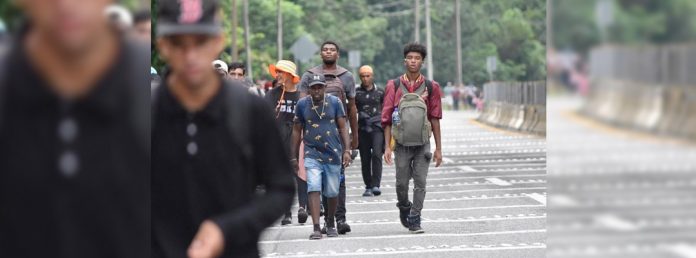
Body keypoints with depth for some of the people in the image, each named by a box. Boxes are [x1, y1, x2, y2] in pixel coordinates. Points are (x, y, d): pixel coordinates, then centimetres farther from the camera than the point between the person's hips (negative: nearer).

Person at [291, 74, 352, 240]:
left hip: (333, 154, 1)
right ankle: (316, 228, -17)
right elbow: (297, 131, 9)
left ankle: (330, 223, 29)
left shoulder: (334, 102, 2)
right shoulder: (302, 104, 2)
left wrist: (346, 150, -4)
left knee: (332, 193, 7)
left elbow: (343, 128, 5)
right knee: (314, 190, -14)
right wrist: (294, 156, 9)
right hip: (312, 155, -1)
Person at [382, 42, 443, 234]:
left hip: (422, 144, 0)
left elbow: (435, 119, 6)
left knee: (420, 182, -4)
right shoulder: (394, 86, 1)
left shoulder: (431, 87, 3)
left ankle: (415, 220, 3)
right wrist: (387, 147, -4)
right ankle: (404, 208, 32)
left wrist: (438, 148, 4)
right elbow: (387, 119, 2)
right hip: (402, 144, 0)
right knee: (401, 182, 4)